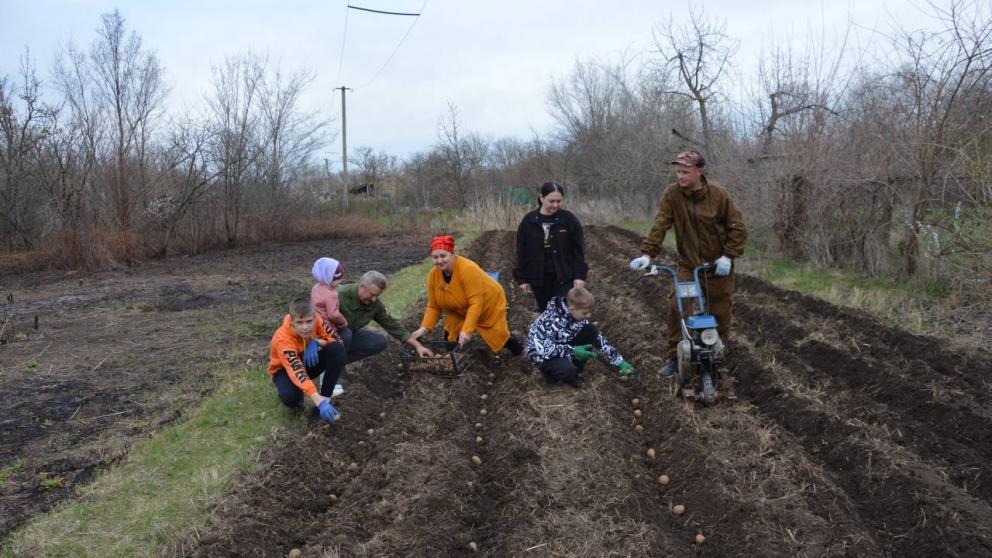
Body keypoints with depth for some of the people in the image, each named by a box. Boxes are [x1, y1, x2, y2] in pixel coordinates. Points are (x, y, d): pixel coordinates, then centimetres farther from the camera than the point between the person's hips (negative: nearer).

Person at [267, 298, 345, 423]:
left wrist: (316, 342, -36)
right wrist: (319, 402, -61)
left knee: (338, 349, -26)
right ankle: (284, 388, 0)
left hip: (308, 362, 4)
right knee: (291, 398, -39)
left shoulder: (316, 321, -23)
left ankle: (326, 396, -17)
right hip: (284, 368, -4)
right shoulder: (283, 339, -36)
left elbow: (338, 340, -15)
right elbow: (297, 371, -48)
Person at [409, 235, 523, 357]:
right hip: (460, 312, 4)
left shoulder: (468, 269, -39)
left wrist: (466, 330, -46)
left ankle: (518, 349, 41)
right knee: (451, 340, -10)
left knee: (498, 338, 10)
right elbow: (433, 307, -12)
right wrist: (424, 327, -26)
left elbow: (476, 304, -39)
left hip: (489, 305, -4)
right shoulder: (433, 275, -21)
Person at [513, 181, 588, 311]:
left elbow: (578, 249, -2)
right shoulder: (528, 221, -2)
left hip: (564, 277, -2)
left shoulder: (569, 219, -5)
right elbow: (521, 252, 3)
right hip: (539, 278, 2)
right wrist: (522, 278, 2)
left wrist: (579, 275, -8)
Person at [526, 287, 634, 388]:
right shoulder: (551, 320, -34)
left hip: (562, 345, 7)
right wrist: (572, 351, -32)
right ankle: (550, 372, 0)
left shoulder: (578, 315, -13)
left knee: (591, 331, -13)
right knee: (568, 370, -36)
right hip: (542, 354, -7)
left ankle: (575, 370, 1)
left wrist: (620, 362, -8)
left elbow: (598, 338, -5)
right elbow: (542, 348, -35)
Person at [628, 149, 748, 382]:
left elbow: (738, 228, -7)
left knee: (720, 313, 8)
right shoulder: (672, 194, -10)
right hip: (688, 264, 1)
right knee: (676, 307, -14)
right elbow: (660, 225, -15)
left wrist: (728, 255, -16)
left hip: (717, 266, -1)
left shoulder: (719, 195, -13)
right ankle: (674, 357, 0)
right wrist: (647, 253, -27)